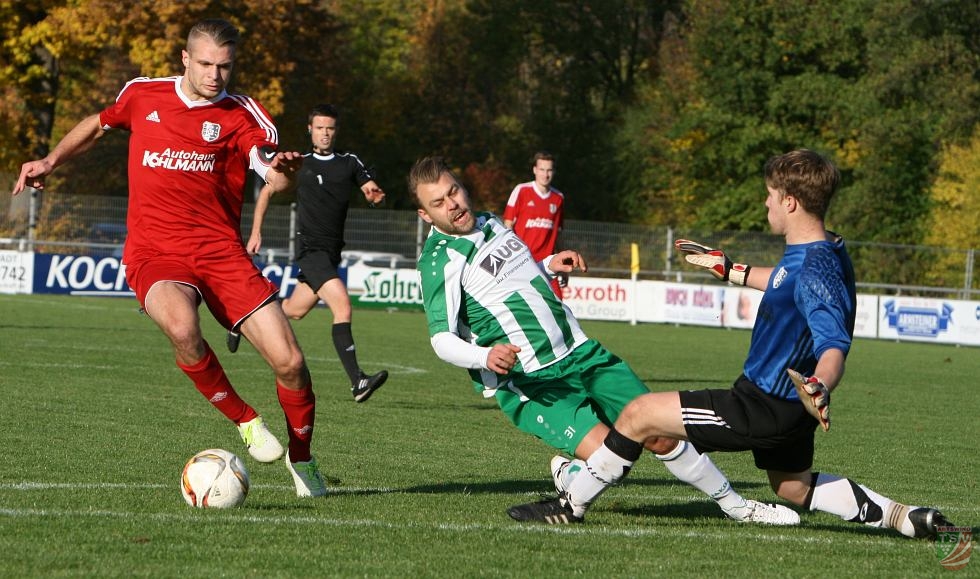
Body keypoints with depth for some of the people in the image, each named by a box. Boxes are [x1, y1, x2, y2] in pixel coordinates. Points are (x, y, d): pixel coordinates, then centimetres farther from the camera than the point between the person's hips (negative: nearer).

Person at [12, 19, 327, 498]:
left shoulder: (242, 116, 0)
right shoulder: (143, 95, 6)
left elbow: (276, 179, -15)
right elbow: (98, 124, 27)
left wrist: (284, 169, -38)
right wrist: (51, 161, 16)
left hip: (221, 252, 1)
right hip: (155, 254, -1)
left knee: (289, 361, -10)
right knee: (182, 327, -36)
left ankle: (301, 458, 20)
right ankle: (246, 422, -12)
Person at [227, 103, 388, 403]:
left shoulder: (350, 163, 9)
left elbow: (372, 190, 4)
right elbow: (267, 190, 14)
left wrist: (374, 195, -21)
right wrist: (256, 232, 9)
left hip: (332, 252, 5)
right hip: (310, 247, -5)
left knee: (295, 310, 16)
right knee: (342, 305, -23)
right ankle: (357, 382, -30)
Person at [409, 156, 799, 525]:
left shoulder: (488, 224, 12)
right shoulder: (440, 260, -13)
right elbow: (442, 338, -19)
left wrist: (548, 265, 13)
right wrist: (485, 356, -38)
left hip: (579, 353, 7)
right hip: (530, 382, -7)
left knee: (661, 435, 1)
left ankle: (736, 506, 16)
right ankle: (568, 475, 9)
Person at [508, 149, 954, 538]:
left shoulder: (814, 272, -28)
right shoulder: (816, 253, 2)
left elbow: (834, 345, -39)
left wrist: (820, 388, -59)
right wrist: (728, 269, 36)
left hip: (763, 408, -10)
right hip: (782, 405, 10)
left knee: (639, 415, -6)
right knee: (793, 486, 30)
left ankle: (571, 505, 9)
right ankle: (906, 518, 19)